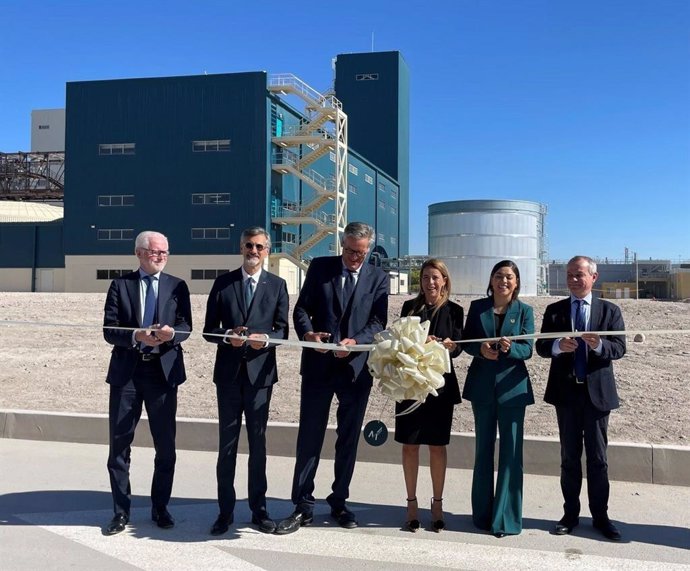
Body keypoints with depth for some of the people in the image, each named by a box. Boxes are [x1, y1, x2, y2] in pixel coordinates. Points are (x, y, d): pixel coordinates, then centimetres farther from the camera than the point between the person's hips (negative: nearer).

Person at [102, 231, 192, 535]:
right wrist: (136, 336, -21)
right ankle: (121, 511, 19)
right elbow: (109, 330, -2)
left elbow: (186, 327, -1)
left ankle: (160, 507, 24)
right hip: (126, 372, 0)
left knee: (165, 444, 8)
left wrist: (171, 333, -23)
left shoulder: (177, 286, 7)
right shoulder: (120, 285, 5)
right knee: (119, 444, 5)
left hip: (163, 371, 1)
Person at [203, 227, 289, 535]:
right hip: (229, 372, 1)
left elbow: (282, 330, 3)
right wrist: (227, 336, -15)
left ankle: (259, 509, 18)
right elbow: (209, 329, 5)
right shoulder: (223, 282, 6)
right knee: (227, 444, 6)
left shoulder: (277, 285, 5)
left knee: (258, 443, 7)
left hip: (260, 372, 0)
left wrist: (265, 340, -18)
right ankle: (225, 511, 15)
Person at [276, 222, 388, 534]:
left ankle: (339, 503, 25)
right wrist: (308, 333, -18)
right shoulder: (319, 267, 5)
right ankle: (302, 506, 11)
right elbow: (301, 308, 2)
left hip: (356, 367, 1)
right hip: (318, 365, 0)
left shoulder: (378, 278, 5)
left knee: (348, 439, 11)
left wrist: (356, 341, -21)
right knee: (309, 438, 2)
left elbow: (378, 321, -3)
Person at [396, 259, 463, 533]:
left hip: (440, 385, -1)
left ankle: (437, 504, 17)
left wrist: (449, 345, -22)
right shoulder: (410, 307, 7)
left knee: (437, 446, 6)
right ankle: (412, 504, 15)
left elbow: (458, 347, 0)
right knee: (409, 445, 4)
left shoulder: (453, 310, 5)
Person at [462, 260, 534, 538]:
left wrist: (510, 347, -26)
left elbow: (528, 349, -5)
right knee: (483, 450, 11)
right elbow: (466, 341, 3)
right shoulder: (477, 307, 5)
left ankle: (506, 518, 8)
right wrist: (480, 349, -18)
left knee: (511, 452, -1)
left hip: (512, 387, -2)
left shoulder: (524, 311, 1)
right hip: (482, 386, 2)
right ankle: (483, 514, 23)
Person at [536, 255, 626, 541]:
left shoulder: (610, 310, 2)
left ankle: (600, 516, 18)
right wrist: (558, 346, -23)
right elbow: (541, 347, -2)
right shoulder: (554, 310, 5)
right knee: (569, 456, 10)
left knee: (598, 457, 7)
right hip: (566, 391, 1)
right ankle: (570, 514, 20)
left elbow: (619, 348, -7)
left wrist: (599, 344, -28)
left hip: (597, 391, -1)